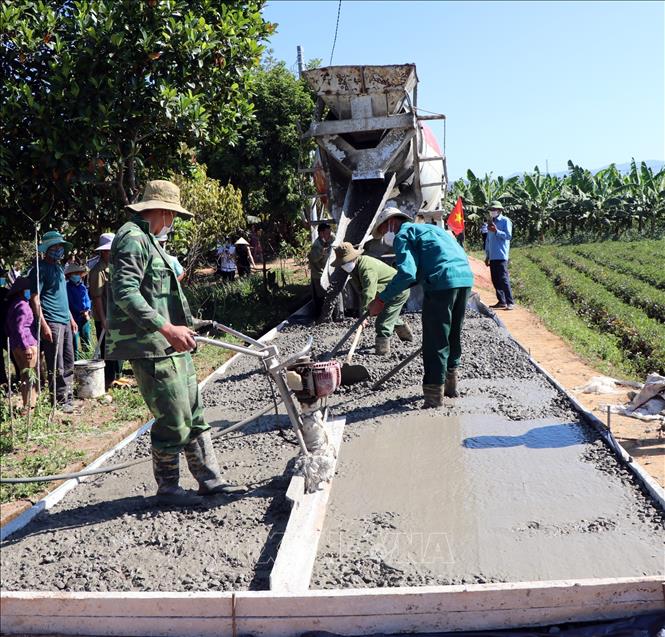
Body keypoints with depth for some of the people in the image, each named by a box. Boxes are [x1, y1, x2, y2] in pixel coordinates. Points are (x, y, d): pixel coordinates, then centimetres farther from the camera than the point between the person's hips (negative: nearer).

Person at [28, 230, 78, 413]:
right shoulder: (40, 268, -8)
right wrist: (43, 325, -20)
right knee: (56, 367, -4)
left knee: (68, 363, 12)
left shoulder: (59, 268, 17)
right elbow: (35, 299, -14)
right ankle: (60, 401, 3)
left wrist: (71, 318, 22)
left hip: (65, 321, 9)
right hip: (52, 323, -9)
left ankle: (69, 397, 21)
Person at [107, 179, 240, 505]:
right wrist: (166, 328, -31)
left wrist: (179, 326, 31)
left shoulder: (147, 239, 19)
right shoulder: (133, 238, -14)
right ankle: (167, 488, 13)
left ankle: (209, 479, 24)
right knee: (173, 420, -3)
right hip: (149, 346, -11)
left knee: (194, 413, 14)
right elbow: (125, 293, -26)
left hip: (170, 345, 11)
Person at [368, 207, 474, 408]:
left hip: (442, 282, -9)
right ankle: (450, 384, 34)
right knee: (453, 335, 21)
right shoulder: (426, 228, 32)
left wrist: (381, 300, -8)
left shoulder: (402, 235, 4)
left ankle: (434, 395, 4)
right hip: (465, 278, 9)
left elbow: (407, 273, -12)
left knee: (435, 341, -1)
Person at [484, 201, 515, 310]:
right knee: (495, 280, 6)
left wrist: (496, 231, -21)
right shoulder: (491, 223, 19)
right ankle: (501, 301, 12)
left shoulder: (505, 221, -1)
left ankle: (510, 302, -11)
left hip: (501, 256, -7)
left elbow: (509, 236, -12)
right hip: (492, 256, 7)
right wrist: (487, 255, 19)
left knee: (503, 279, -12)